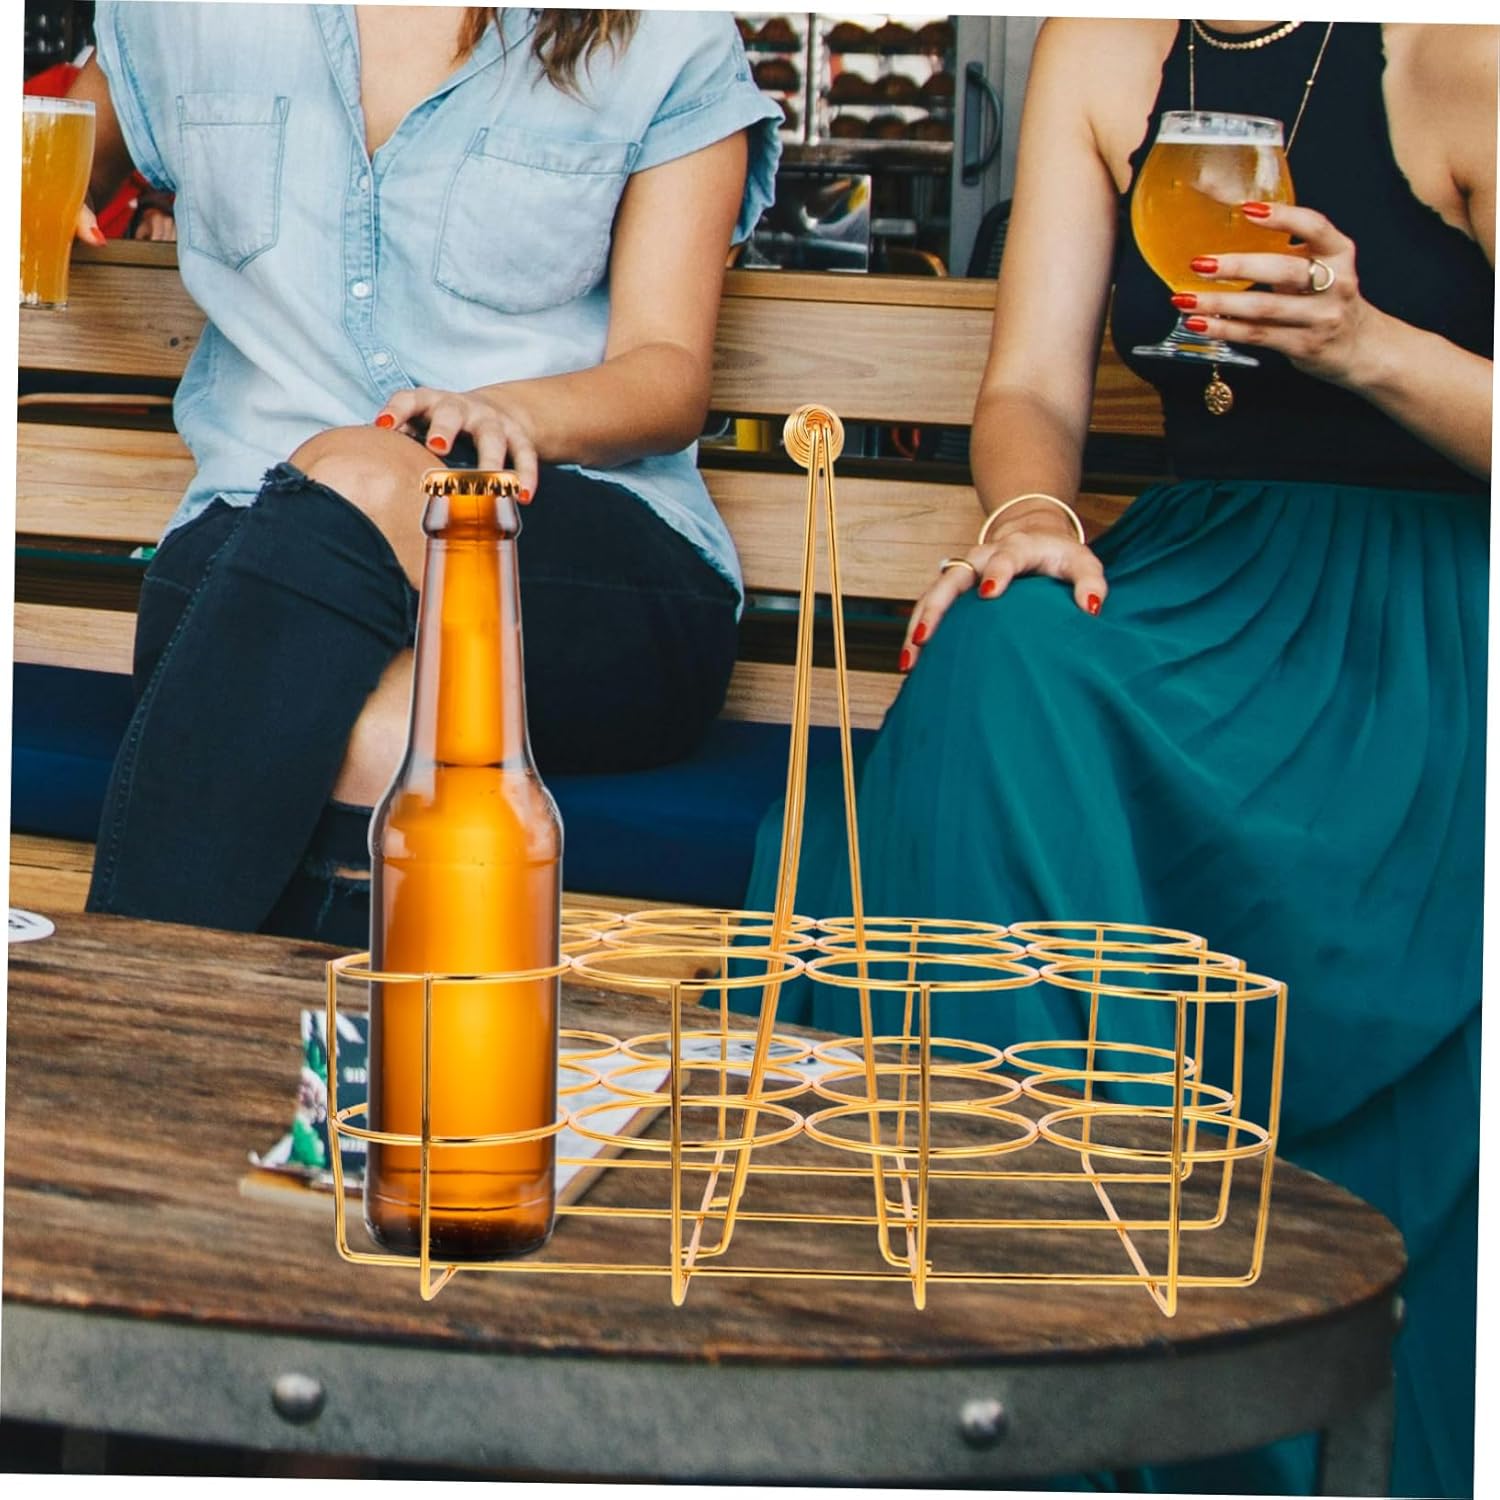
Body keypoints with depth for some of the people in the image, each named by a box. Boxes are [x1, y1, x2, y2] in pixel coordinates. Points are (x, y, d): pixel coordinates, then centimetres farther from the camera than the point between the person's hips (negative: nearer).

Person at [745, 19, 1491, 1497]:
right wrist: (1032, 514, -16)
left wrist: (1363, 340, -23)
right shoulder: (1100, 47, 10)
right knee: (1005, 658, -29)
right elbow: (1031, 386, 5)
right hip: (1211, 571, 4)